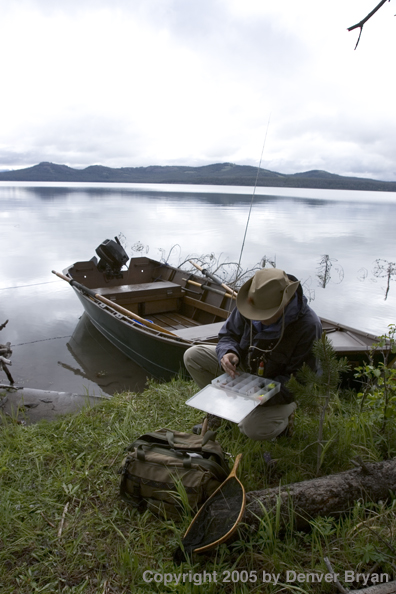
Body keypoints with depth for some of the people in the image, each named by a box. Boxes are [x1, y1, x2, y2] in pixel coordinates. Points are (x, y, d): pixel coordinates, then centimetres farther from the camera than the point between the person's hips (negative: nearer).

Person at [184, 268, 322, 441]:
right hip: (247, 366, 6)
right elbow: (228, 334, -3)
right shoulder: (248, 304, -19)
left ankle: (288, 409, 5)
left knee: (254, 429, -30)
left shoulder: (308, 326, -32)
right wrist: (228, 353, -27)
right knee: (193, 355, -7)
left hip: (280, 383, -5)